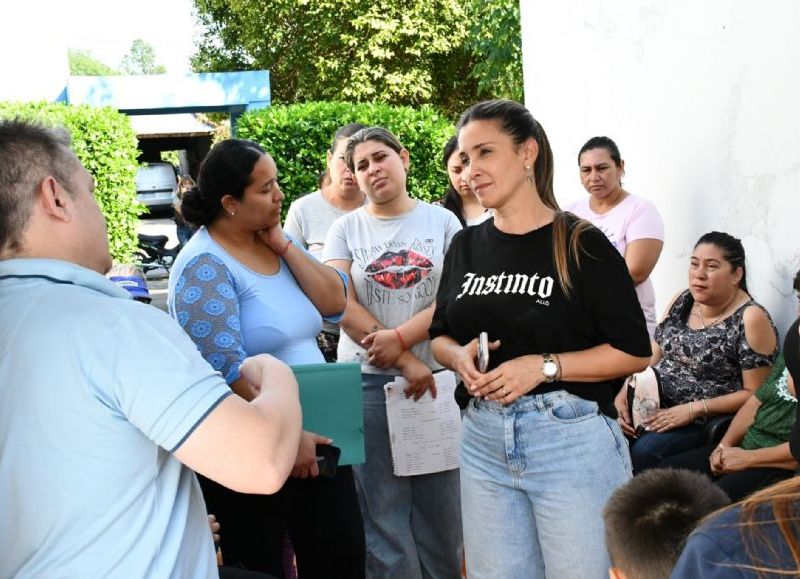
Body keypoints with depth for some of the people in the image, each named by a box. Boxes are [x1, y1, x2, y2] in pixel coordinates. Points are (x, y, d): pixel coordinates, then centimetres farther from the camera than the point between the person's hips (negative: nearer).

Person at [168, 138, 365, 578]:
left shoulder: (276, 243, 8)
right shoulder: (205, 266, -15)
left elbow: (334, 304, 1)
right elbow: (226, 367, -22)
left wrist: (284, 246, -7)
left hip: (314, 435, 7)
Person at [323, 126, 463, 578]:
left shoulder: (443, 222, 6)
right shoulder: (346, 228, 5)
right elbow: (341, 305, -6)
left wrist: (399, 338, -16)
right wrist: (408, 363, -12)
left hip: (437, 378, 1)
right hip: (368, 382, 0)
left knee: (441, 512, 7)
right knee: (384, 515, 4)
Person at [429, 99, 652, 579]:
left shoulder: (581, 243, -7)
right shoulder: (466, 246, 9)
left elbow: (634, 352, -9)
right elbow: (441, 337, 17)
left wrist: (543, 365, -17)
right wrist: (459, 356, -6)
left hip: (572, 438, -5)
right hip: (484, 438, 5)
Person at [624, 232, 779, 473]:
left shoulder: (751, 318, -12)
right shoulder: (681, 301, 8)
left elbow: (755, 394, -12)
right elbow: (651, 358, 11)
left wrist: (693, 410, -19)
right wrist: (624, 393, -6)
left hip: (707, 422, -6)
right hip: (654, 407, 6)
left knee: (643, 451, -30)